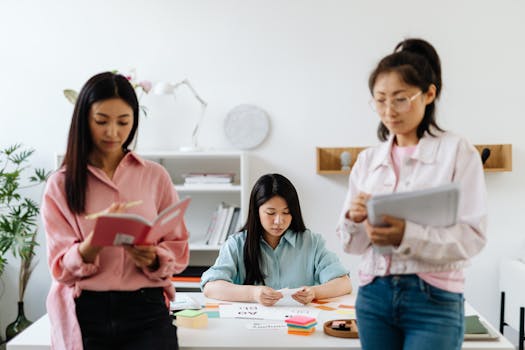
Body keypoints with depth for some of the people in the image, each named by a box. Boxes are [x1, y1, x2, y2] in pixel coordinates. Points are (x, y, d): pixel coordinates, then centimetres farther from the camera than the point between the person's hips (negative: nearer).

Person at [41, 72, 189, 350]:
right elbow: (62, 268, -2)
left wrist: (153, 259, -14)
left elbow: (178, 250, 7)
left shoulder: (155, 176, 6)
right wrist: (95, 239, -21)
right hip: (85, 315, 0)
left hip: (146, 310, 1)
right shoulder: (61, 185, 4)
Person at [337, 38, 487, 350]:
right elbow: (352, 244, 9)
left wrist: (408, 236, -26)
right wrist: (355, 219, -13)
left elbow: (472, 236, -11)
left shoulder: (458, 151, -4)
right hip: (374, 295, 4)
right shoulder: (368, 160, 8)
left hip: (434, 299, -4)